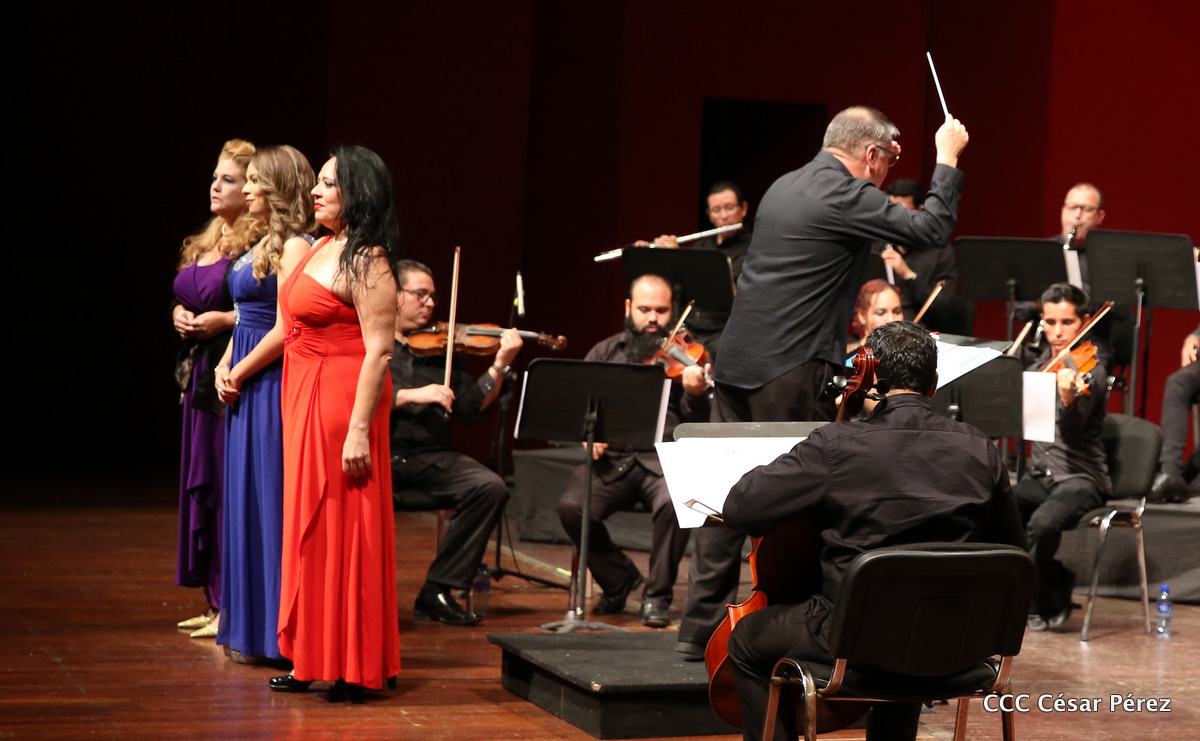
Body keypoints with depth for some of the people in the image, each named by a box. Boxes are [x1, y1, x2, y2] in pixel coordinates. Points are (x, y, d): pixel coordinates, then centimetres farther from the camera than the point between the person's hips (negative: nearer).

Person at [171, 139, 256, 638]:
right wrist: (179, 314, 6)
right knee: (201, 483, 11)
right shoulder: (203, 246, 15)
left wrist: (224, 320, -19)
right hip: (200, 373, 9)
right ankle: (215, 601, 19)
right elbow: (184, 300, 27)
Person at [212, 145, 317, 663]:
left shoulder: (295, 247, -13)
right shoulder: (263, 245, 16)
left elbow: (284, 329, -19)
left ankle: (271, 631, 2)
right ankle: (248, 626, 20)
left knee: (267, 500, -5)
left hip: (273, 385, -10)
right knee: (246, 500, 12)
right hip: (246, 389, 10)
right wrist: (224, 367, 4)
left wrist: (240, 373, -12)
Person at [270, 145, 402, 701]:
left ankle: (357, 668, 3)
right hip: (306, 400, 9)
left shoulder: (367, 262, -14)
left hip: (342, 401, -9)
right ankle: (314, 659, 19)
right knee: (312, 527, 12)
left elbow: (379, 351, -19)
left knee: (344, 527, -4)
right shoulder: (322, 247, 14)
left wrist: (359, 430, -23)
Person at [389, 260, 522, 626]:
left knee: (491, 487, -21)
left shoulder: (442, 348, 17)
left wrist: (500, 365, -3)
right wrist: (411, 395, -17)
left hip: (430, 458, 4)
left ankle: (438, 589, -11)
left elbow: (471, 408, 8)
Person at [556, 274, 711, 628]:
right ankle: (619, 582, 3)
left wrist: (696, 394, -25)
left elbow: (695, 426, -3)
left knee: (674, 503, -35)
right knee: (572, 507, -24)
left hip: (665, 458, -2)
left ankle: (657, 596, -12)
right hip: (612, 458, 2)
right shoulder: (605, 353, 15)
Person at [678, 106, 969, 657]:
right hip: (790, 369, -9)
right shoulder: (842, 195, -11)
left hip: (736, 361, 9)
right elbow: (931, 229, -10)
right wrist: (948, 159, 0)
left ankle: (702, 624, 14)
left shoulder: (787, 186, 16)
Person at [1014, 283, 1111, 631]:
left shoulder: (1089, 370, -10)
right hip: (1042, 476, 6)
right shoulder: (1041, 364, 10)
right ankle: (1054, 585, -2)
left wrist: (1068, 398, -45)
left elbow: (1071, 431, -24)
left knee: (1043, 522, -35)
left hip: (1081, 478, -6)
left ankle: (1035, 601, -7)